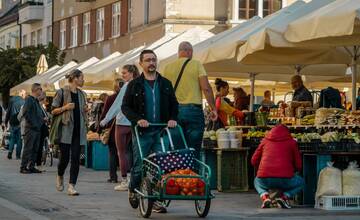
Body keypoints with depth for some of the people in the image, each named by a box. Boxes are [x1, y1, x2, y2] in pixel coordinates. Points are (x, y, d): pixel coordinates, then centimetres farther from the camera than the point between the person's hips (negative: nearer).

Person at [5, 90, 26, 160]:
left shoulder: (12, 100, 2)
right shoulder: (24, 102, -6)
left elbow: (8, 111, 3)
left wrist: (6, 121, 8)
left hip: (12, 122, 2)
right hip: (20, 123, -2)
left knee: (12, 137, 14)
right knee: (19, 139, 6)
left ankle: (10, 151, -5)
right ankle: (18, 155, 5)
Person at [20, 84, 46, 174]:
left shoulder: (36, 101, 19)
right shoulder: (29, 99, -9)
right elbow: (25, 113, -19)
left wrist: (43, 118, 8)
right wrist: (33, 123, -18)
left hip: (37, 129, 9)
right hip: (30, 129, -9)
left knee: (35, 149, 9)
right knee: (28, 149, -8)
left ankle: (31, 166, 14)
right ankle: (23, 167, -5)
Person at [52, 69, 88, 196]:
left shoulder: (82, 94, 15)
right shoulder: (62, 92, -2)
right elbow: (53, 111, -1)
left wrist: (85, 110, 6)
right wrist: (65, 107, -17)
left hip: (79, 130, 5)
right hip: (66, 130, -5)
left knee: (76, 159, -4)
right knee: (64, 158, -4)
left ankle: (71, 186, -4)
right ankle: (60, 177, 27)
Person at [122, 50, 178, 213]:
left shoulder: (165, 84, 12)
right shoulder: (134, 85, 5)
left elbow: (174, 104, 17)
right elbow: (125, 106, 2)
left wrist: (172, 118, -2)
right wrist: (137, 119, -13)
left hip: (161, 131, 2)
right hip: (142, 132, -2)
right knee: (139, 165, 2)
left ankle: (157, 199, -5)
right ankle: (133, 190, 29)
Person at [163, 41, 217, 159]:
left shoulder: (168, 67, 8)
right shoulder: (196, 64, -2)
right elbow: (206, 88, -8)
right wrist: (213, 108, -2)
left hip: (173, 111, 3)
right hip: (193, 109, -3)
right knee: (194, 151, -1)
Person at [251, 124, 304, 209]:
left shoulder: (265, 140, 18)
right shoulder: (291, 142, 12)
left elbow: (254, 161, 21)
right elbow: (298, 166, 13)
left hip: (264, 180, 2)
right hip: (284, 180, -2)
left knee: (257, 182, 38)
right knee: (300, 182, 30)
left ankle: (265, 197, 5)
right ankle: (284, 196, 3)